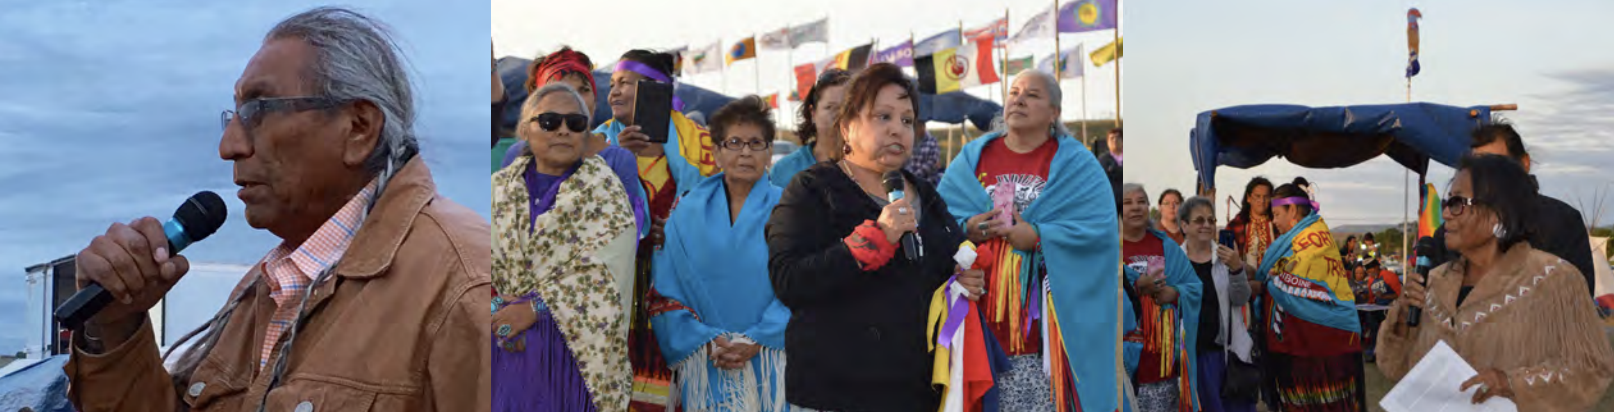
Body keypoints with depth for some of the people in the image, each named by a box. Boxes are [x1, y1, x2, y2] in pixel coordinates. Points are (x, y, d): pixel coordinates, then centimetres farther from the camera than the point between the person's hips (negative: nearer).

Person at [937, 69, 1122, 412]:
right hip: (985, 309, 2)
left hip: (1050, 309, -2)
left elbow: (1101, 226, -5)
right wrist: (966, 228, -12)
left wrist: (1038, 237, -15)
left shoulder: (1076, 163, 7)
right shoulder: (973, 156, 15)